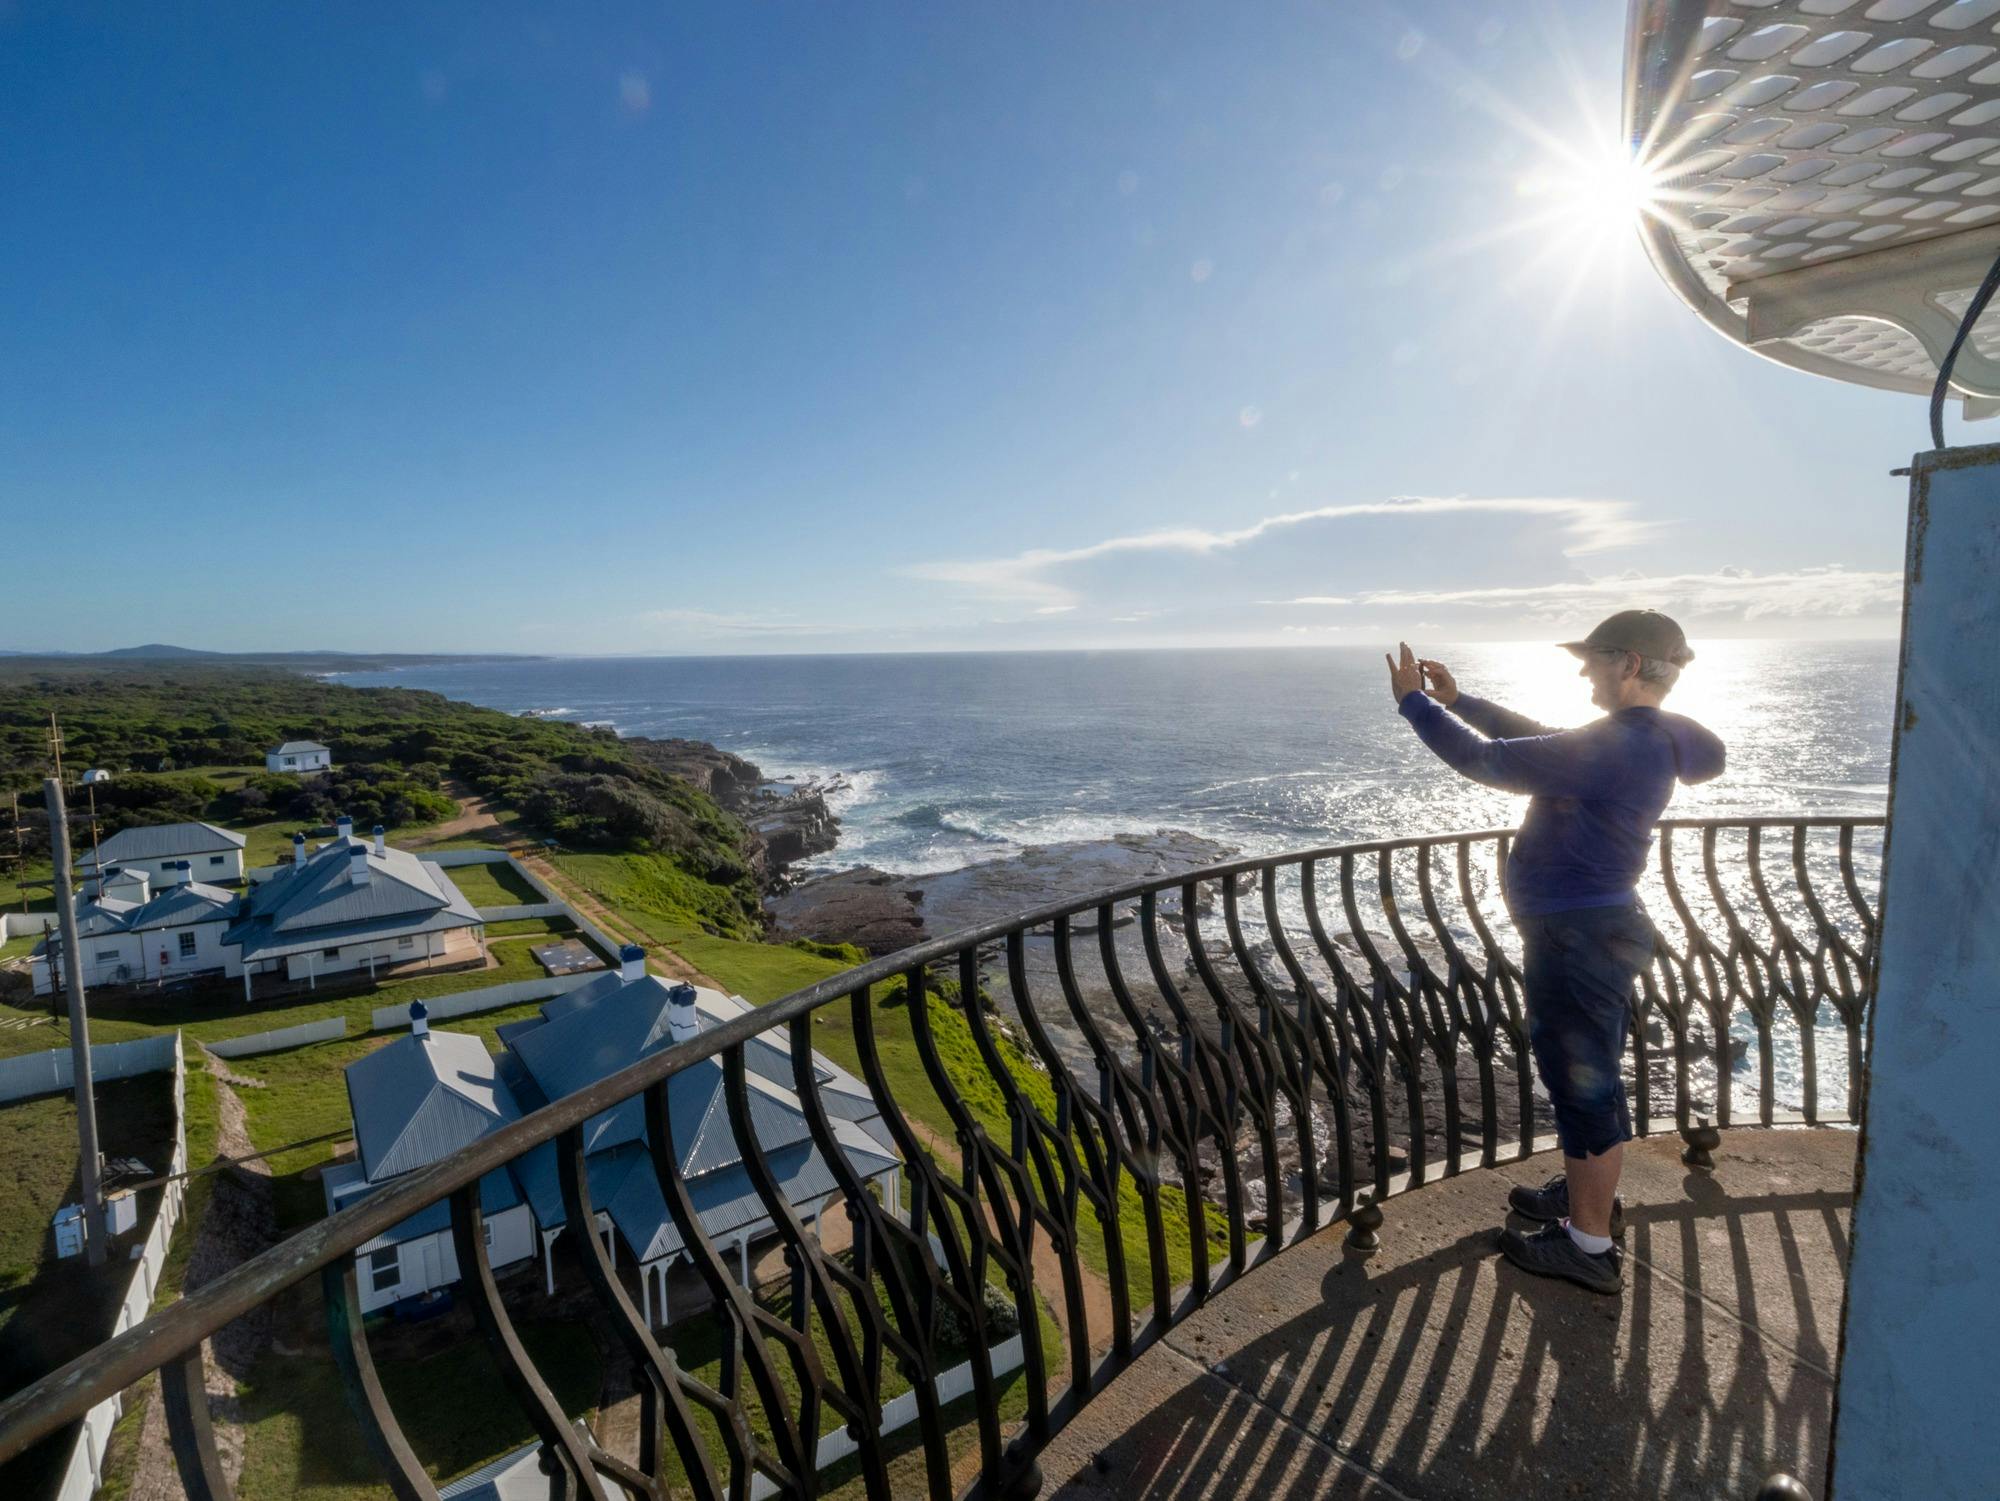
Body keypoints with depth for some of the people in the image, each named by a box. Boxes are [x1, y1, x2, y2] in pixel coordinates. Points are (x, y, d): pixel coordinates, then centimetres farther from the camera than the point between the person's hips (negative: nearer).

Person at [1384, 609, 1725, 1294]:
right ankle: (1586, 1192, 44)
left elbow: (1485, 760, -24)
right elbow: (1539, 740, 15)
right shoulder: (1646, 738, 6)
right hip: (1595, 926, 10)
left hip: (1577, 938, -10)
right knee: (1585, 1075, 25)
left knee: (1583, 1084, 3)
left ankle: (1589, 1245, 19)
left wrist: (1415, 702, -12)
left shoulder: (1616, 747, -25)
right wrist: (1456, 700, 12)